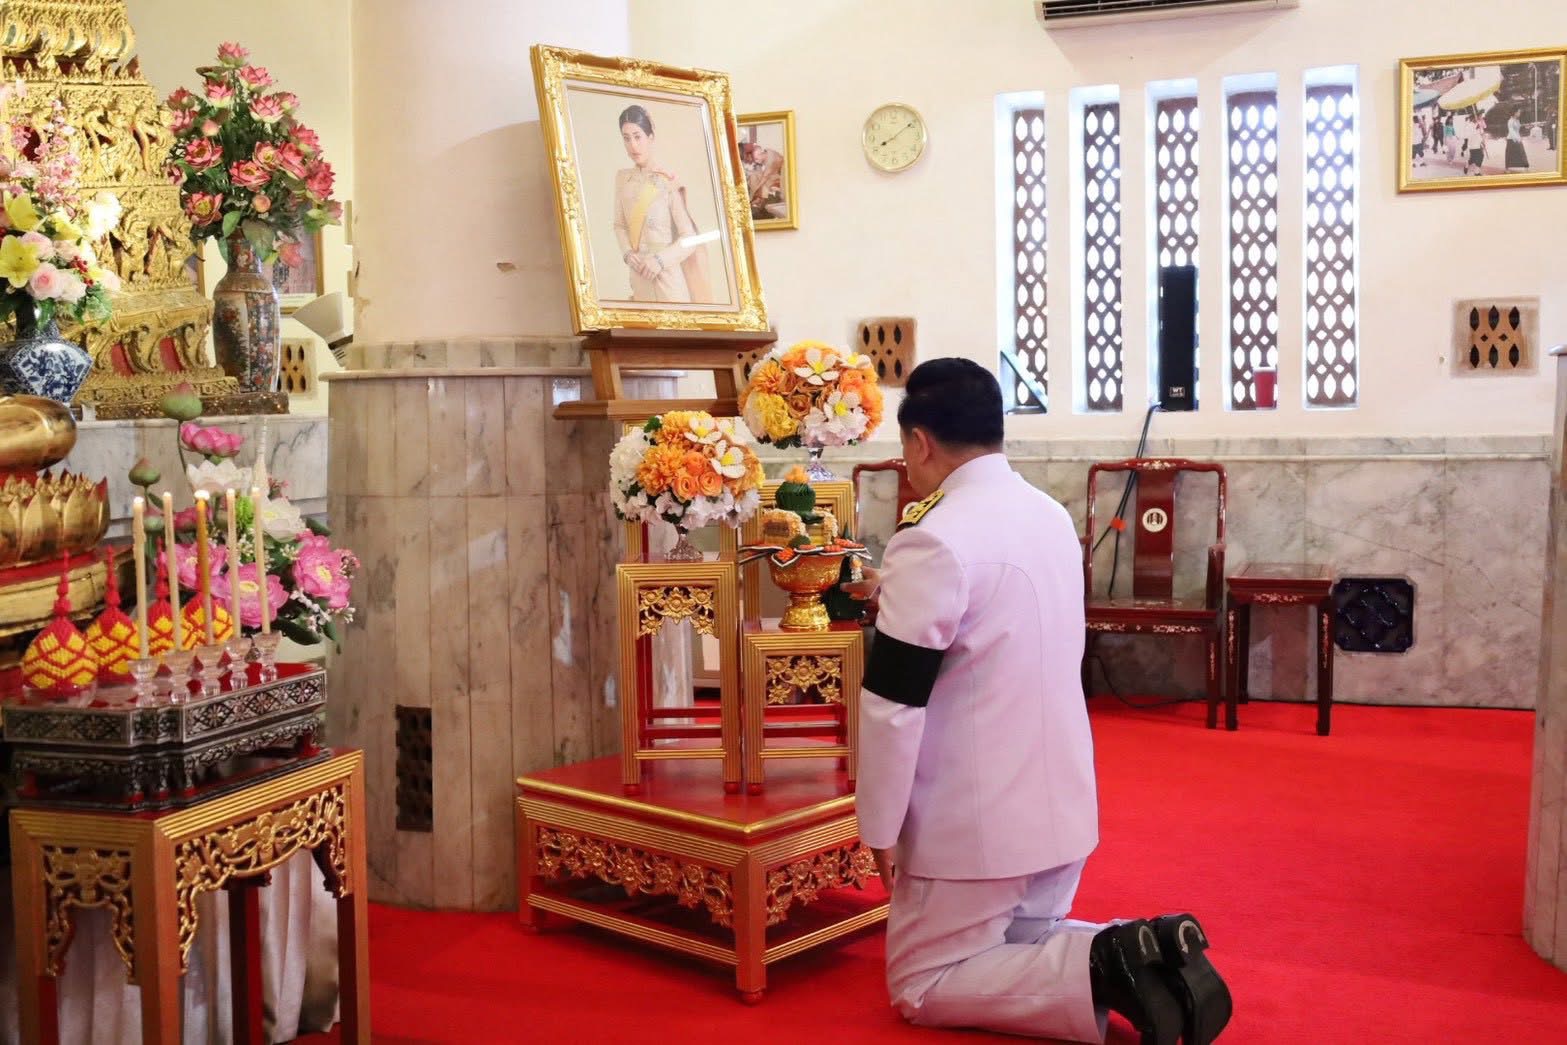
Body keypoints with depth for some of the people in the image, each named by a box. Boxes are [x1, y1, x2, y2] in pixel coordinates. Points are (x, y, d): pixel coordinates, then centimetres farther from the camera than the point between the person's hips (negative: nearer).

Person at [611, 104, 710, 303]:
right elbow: (620, 224, 11)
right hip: (639, 275, 5)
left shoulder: (668, 181, -11)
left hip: (669, 274, -5)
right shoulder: (622, 178, 5)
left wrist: (660, 260, -21)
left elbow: (690, 237, -11)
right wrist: (627, 253, -7)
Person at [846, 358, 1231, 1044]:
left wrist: (879, 828, -9)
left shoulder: (932, 541, -21)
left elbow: (891, 707, -20)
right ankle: (1141, 952, 1)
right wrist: (901, 604, 24)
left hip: (977, 822, -8)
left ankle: (1100, 974, -12)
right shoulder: (1052, 516, 5)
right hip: (1062, 804, 8)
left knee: (920, 985, 8)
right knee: (1019, 943, 26)